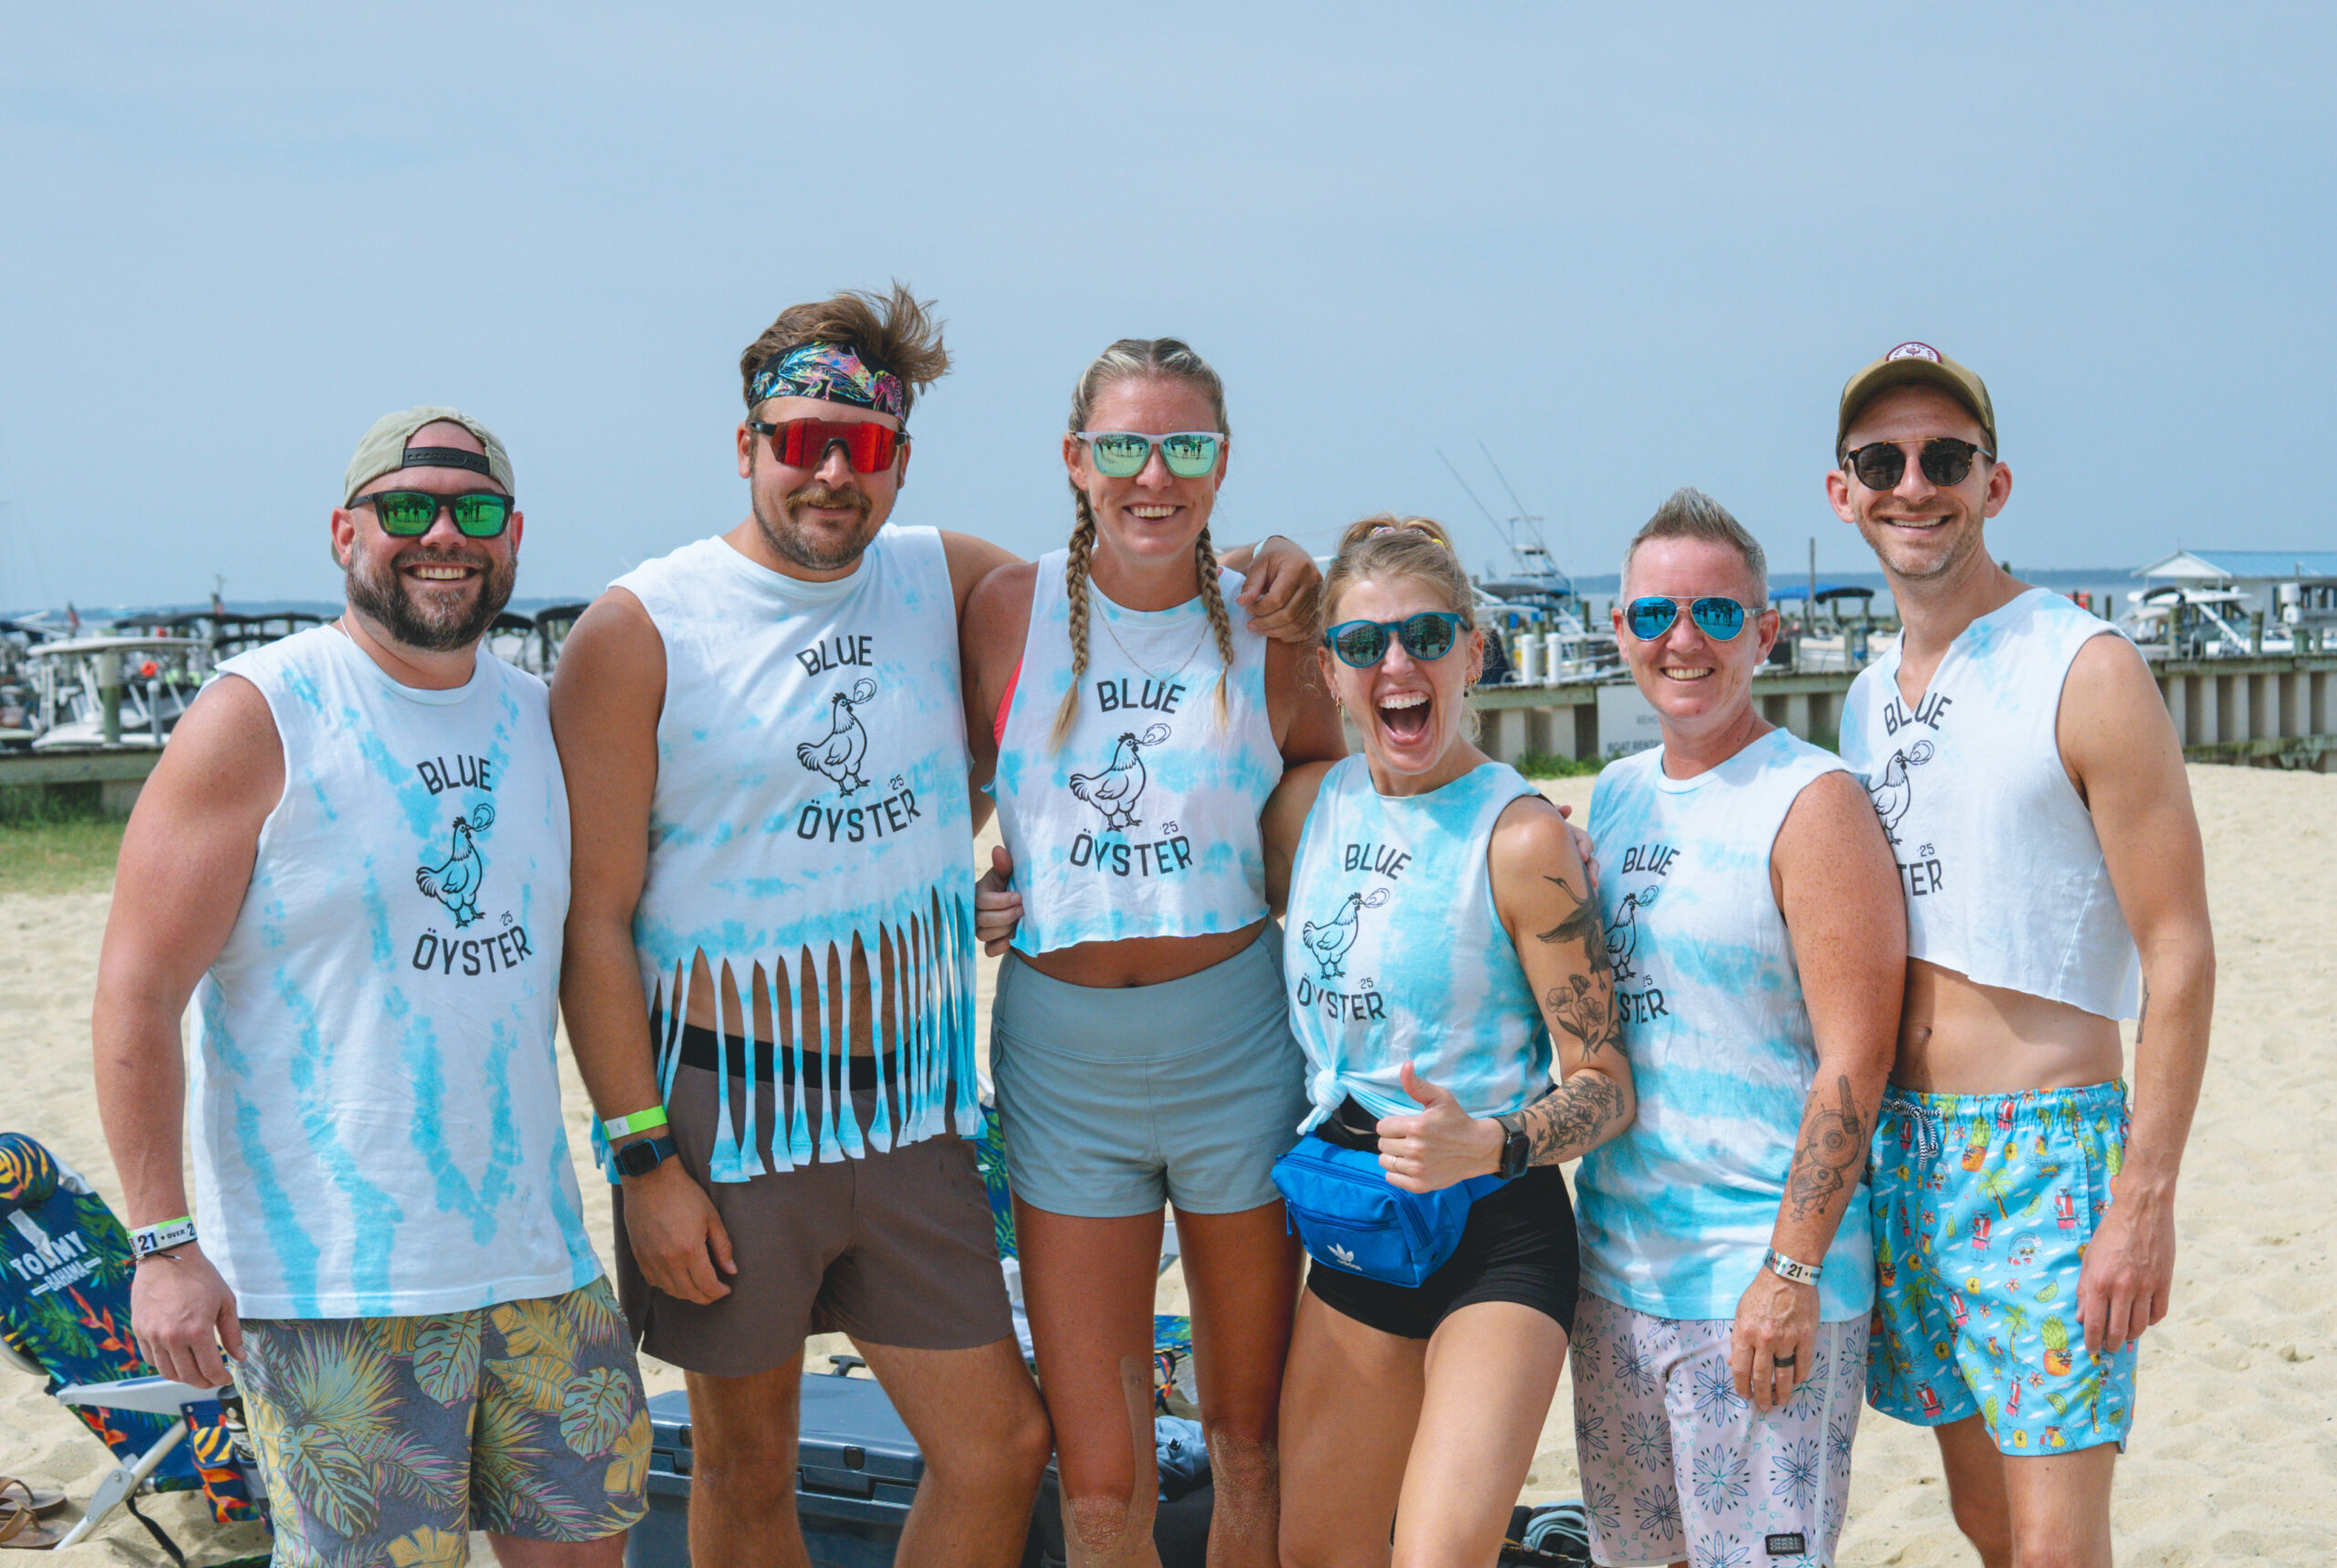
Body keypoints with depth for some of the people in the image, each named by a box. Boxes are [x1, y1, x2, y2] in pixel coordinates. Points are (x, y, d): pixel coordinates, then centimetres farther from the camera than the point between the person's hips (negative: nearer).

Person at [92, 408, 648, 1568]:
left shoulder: (539, 721, 10)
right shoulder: (257, 719, -8)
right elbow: (136, 996, -10)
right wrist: (163, 1242, -15)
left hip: (535, 1254, 6)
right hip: (329, 1276, -6)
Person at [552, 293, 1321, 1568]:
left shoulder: (940, 579, 6)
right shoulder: (638, 630, -8)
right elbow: (595, 917, -9)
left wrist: (1242, 573, -1)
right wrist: (641, 1157, -13)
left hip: (908, 1114, 4)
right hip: (729, 1112, -4)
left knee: (999, 1443, 7)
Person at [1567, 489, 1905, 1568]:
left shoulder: (1811, 801, -10)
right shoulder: (1613, 797, 11)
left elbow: (1853, 1058, -15)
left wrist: (1792, 1271, -19)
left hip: (1761, 1280, -7)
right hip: (1616, 1266, 7)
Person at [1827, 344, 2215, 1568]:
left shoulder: (2085, 672, -10)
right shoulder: (1868, 697, 11)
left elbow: (2178, 952, -12)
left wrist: (2145, 1200, -17)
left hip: (2045, 1147, -6)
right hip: (1899, 1147, 6)